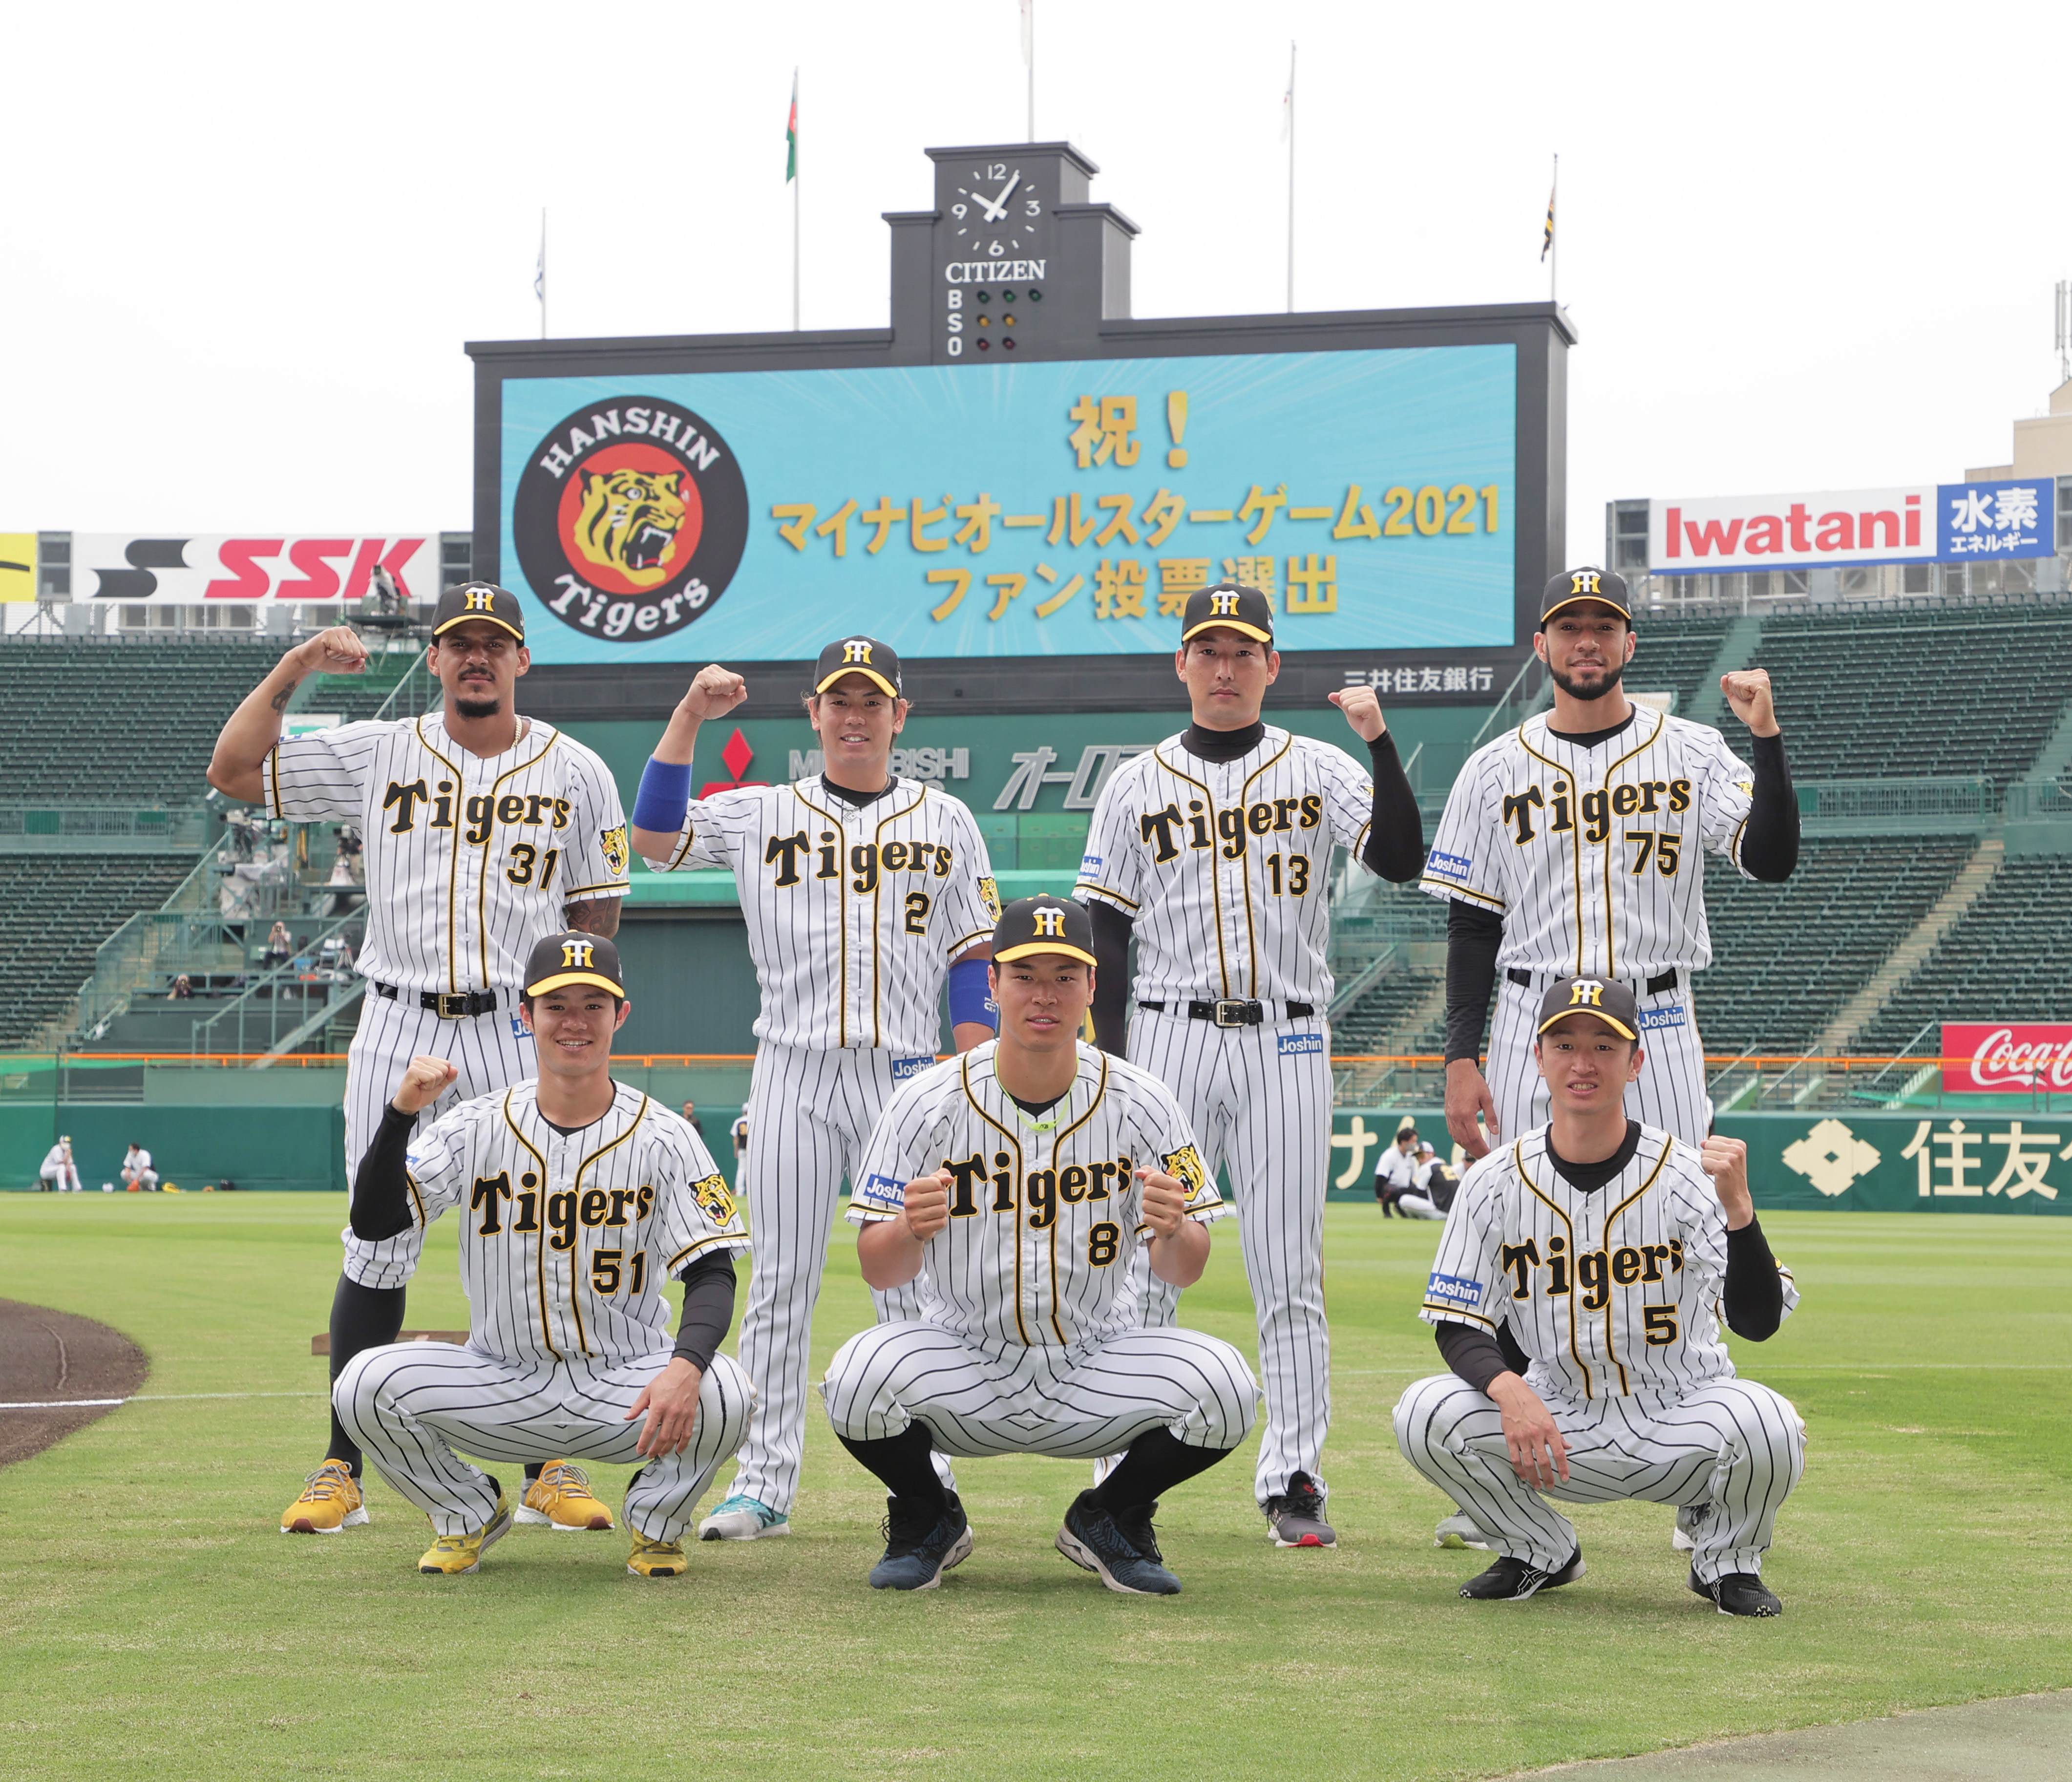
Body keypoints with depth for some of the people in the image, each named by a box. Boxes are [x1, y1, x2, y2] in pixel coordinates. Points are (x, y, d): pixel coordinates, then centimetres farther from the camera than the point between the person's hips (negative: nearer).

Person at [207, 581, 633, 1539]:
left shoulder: (576, 773, 5)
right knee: (376, 1248, 0)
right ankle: (341, 1472, 5)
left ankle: (548, 1470, 6)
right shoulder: (376, 755, 7)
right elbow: (232, 770, 5)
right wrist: (293, 668, -4)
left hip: (520, 1034, -1)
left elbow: (596, 920, 7)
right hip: (398, 1028, 1)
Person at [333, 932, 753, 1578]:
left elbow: (712, 1273, -12)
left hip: (626, 1388, -1)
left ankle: (656, 1522, 3)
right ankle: (470, 1515, 7)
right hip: (503, 1389, 1)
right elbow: (373, 1224, -11)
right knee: (365, 1384, -23)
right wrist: (402, 1111, -26)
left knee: (721, 1393, -32)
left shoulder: (664, 1139, -6)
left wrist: (686, 1365, -33)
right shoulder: (476, 1129, -2)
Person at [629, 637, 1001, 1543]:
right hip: (792, 1075, 0)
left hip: (905, 1077, 0)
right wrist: (689, 717, -10)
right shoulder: (759, 813, 10)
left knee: (912, 1285, 0)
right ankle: (763, 1485, 5)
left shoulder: (944, 822, 10)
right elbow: (654, 835, -4)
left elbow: (973, 958, 7)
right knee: (778, 1283, 1)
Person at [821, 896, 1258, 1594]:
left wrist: (1173, 1232, -30)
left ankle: (1109, 1520, 6)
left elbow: (1183, 1272, -5)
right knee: (861, 1377, -32)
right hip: (963, 1369, -1)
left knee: (1223, 1384, -26)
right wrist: (910, 1230, -33)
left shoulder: (1141, 1104, -6)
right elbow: (878, 1270, -9)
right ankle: (928, 1521, 4)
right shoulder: (926, 1103, -9)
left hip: (1095, 1372, 1)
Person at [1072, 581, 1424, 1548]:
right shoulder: (1138, 784, 8)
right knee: (1145, 1267, -1)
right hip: (1171, 1040, 0)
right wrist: (1110, 1064, -2)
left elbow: (1400, 860, -9)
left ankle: (1293, 1480, 6)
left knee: (1289, 1276, 1)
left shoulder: (1319, 769, 6)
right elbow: (1106, 933, 7)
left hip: (1286, 1044, 0)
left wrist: (1381, 744, -20)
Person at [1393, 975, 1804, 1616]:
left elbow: (1758, 1321, -23)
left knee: (1765, 1423, -34)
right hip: (1557, 1428, 2)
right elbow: (1457, 1328, -4)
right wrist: (1509, 1389, -27)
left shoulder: (1688, 1174, -14)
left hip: (1677, 1428, -2)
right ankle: (1540, 1554, 6)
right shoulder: (1496, 1183, -6)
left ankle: (1726, 1560, 2)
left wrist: (1737, 1206, -40)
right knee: (1425, 1414, -23)